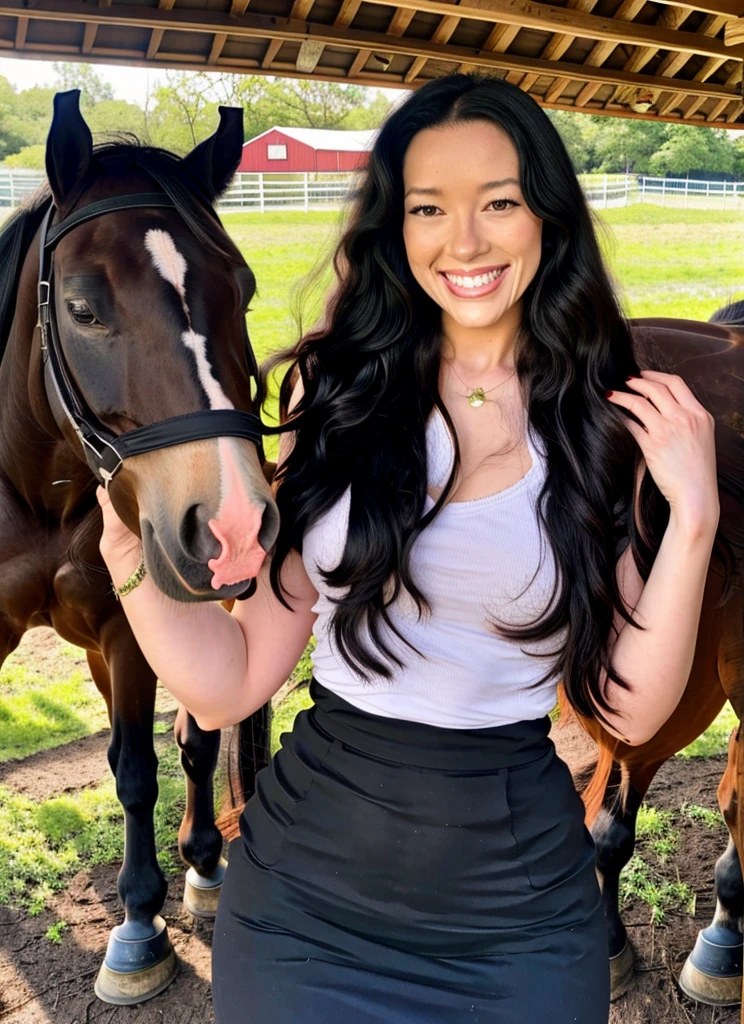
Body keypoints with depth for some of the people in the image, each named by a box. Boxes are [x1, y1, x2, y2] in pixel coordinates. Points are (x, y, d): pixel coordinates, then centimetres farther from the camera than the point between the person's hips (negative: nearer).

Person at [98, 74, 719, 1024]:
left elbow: (630, 708, -6)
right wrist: (132, 550, -20)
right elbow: (233, 683, -5)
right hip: (307, 883, 1)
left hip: (519, 914, 0)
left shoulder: (608, 422, -4)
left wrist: (692, 518, -16)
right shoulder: (337, 388, -4)